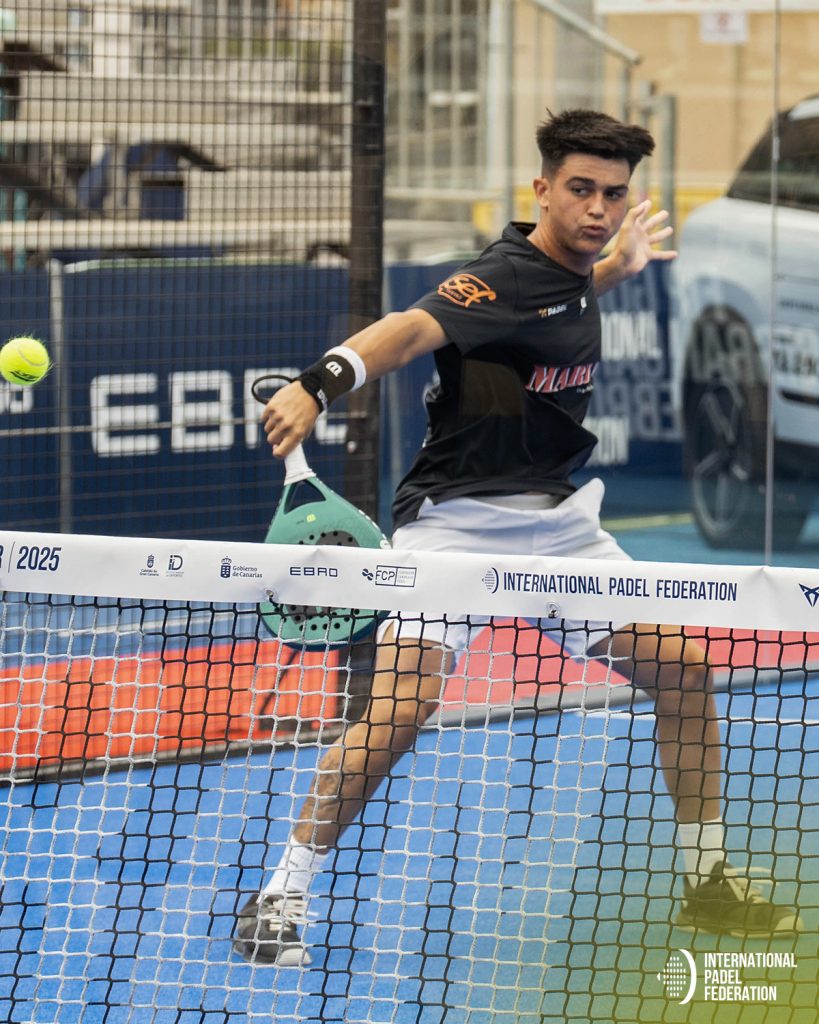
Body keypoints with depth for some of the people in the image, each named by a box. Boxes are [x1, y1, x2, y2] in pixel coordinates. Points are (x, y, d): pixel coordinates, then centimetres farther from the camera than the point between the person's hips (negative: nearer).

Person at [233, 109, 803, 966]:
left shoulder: (571, 275, 7)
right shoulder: (506, 277, -19)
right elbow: (410, 330, -39)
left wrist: (615, 265, 27)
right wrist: (320, 385, -55)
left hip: (554, 523, 8)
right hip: (455, 521, -8)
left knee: (683, 669, 3)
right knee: (402, 708, -23)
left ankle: (708, 884, 17)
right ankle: (281, 897, -8)